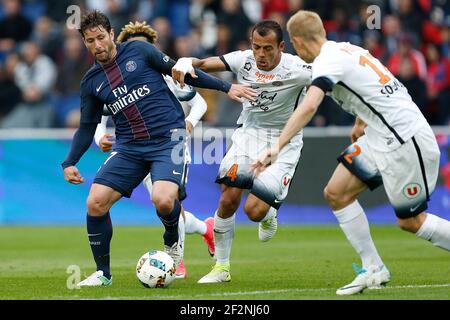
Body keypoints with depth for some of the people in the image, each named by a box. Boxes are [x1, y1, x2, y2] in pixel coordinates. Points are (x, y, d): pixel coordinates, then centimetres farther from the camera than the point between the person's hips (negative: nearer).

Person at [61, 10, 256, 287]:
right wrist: (69, 163, 5)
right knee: (95, 202, -13)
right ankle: (103, 273, 6)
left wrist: (225, 87, 4)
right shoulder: (91, 82, 10)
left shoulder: (138, 51, 1)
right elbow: (87, 127, 17)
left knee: (163, 200, -28)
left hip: (168, 139, -4)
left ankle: (173, 240, 9)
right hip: (129, 147, 4)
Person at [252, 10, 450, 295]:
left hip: (405, 140, -9)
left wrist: (277, 147, -36)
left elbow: (309, 107, -31)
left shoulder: (328, 60, -15)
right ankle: (374, 270, 7)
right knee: (337, 193, 4)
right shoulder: (348, 49, 12)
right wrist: (361, 122, 42)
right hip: (382, 137, 9)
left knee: (411, 221, -2)